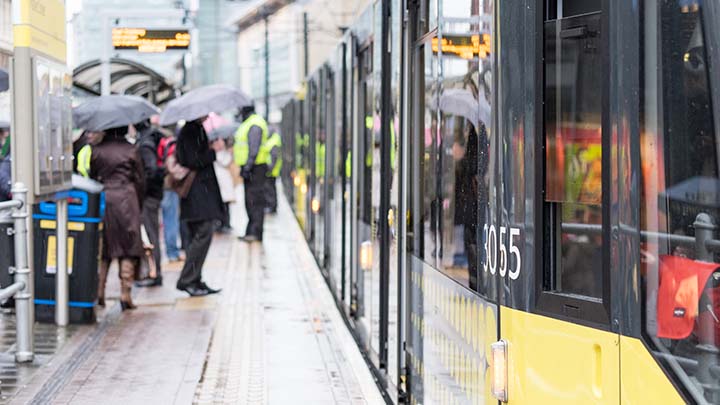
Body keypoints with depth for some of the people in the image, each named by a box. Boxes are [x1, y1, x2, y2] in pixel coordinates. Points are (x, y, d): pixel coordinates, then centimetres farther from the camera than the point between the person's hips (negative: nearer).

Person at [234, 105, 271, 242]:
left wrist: (247, 168, -23)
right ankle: (251, 233, 17)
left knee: (255, 201, -11)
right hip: (249, 167, 11)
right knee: (250, 201, 12)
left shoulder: (254, 125, -15)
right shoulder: (248, 123, 18)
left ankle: (255, 233, -12)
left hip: (255, 168, -11)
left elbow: (254, 149, -21)